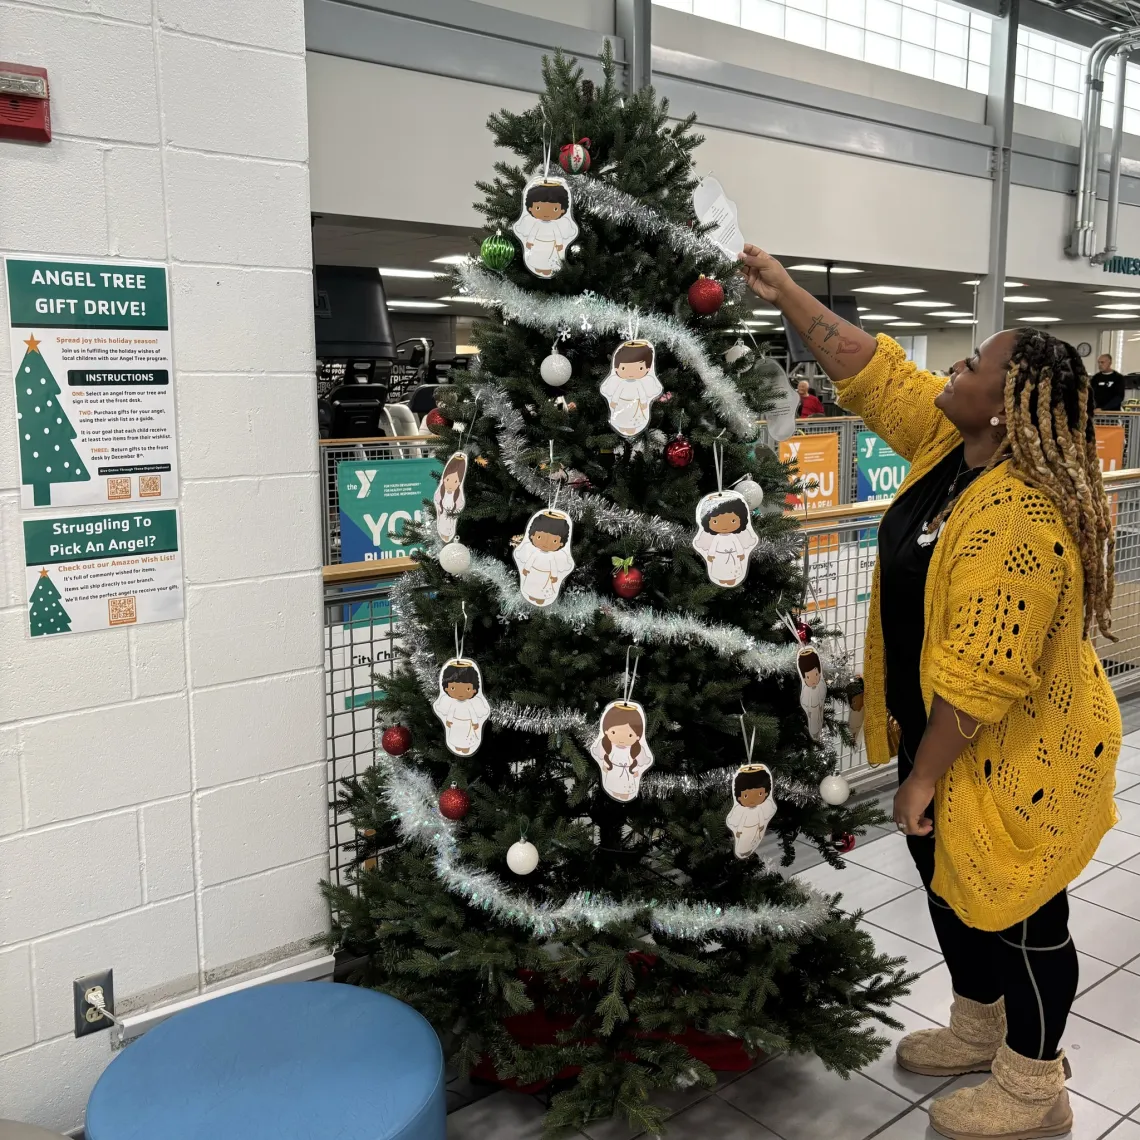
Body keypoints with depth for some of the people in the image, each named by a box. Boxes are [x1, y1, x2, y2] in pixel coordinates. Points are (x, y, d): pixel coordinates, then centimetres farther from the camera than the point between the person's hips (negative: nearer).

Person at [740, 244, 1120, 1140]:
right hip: (946, 733, 9)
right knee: (951, 883, 23)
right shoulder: (949, 443, -4)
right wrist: (787, 294, 4)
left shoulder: (1022, 517, -31)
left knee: (1019, 911, 10)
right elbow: (871, 369, 5)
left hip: (1011, 755, -9)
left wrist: (923, 776, -23)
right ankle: (979, 1030, 46)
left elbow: (982, 675, -31)